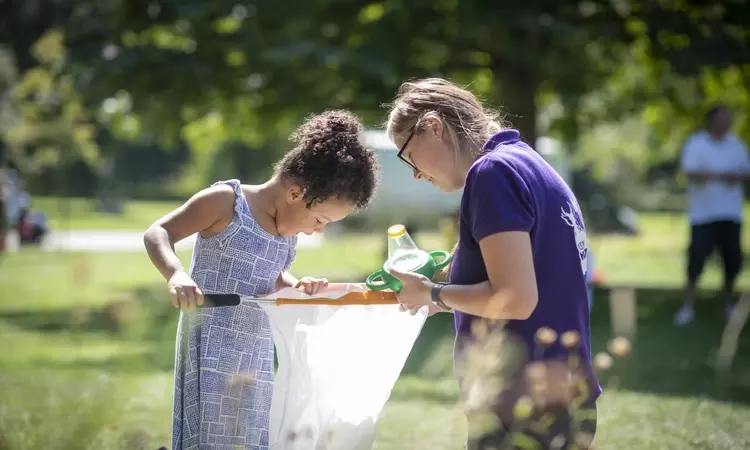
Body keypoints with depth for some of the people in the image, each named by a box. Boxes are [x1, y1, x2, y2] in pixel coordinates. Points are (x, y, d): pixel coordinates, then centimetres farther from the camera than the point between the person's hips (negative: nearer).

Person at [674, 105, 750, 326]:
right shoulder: (695, 144, -4)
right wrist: (719, 175, -26)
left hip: (731, 214, 4)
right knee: (696, 260, -8)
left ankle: (729, 304, 23)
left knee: (732, 261, 6)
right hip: (703, 214, -4)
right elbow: (690, 173, -15)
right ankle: (688, 306, 0)